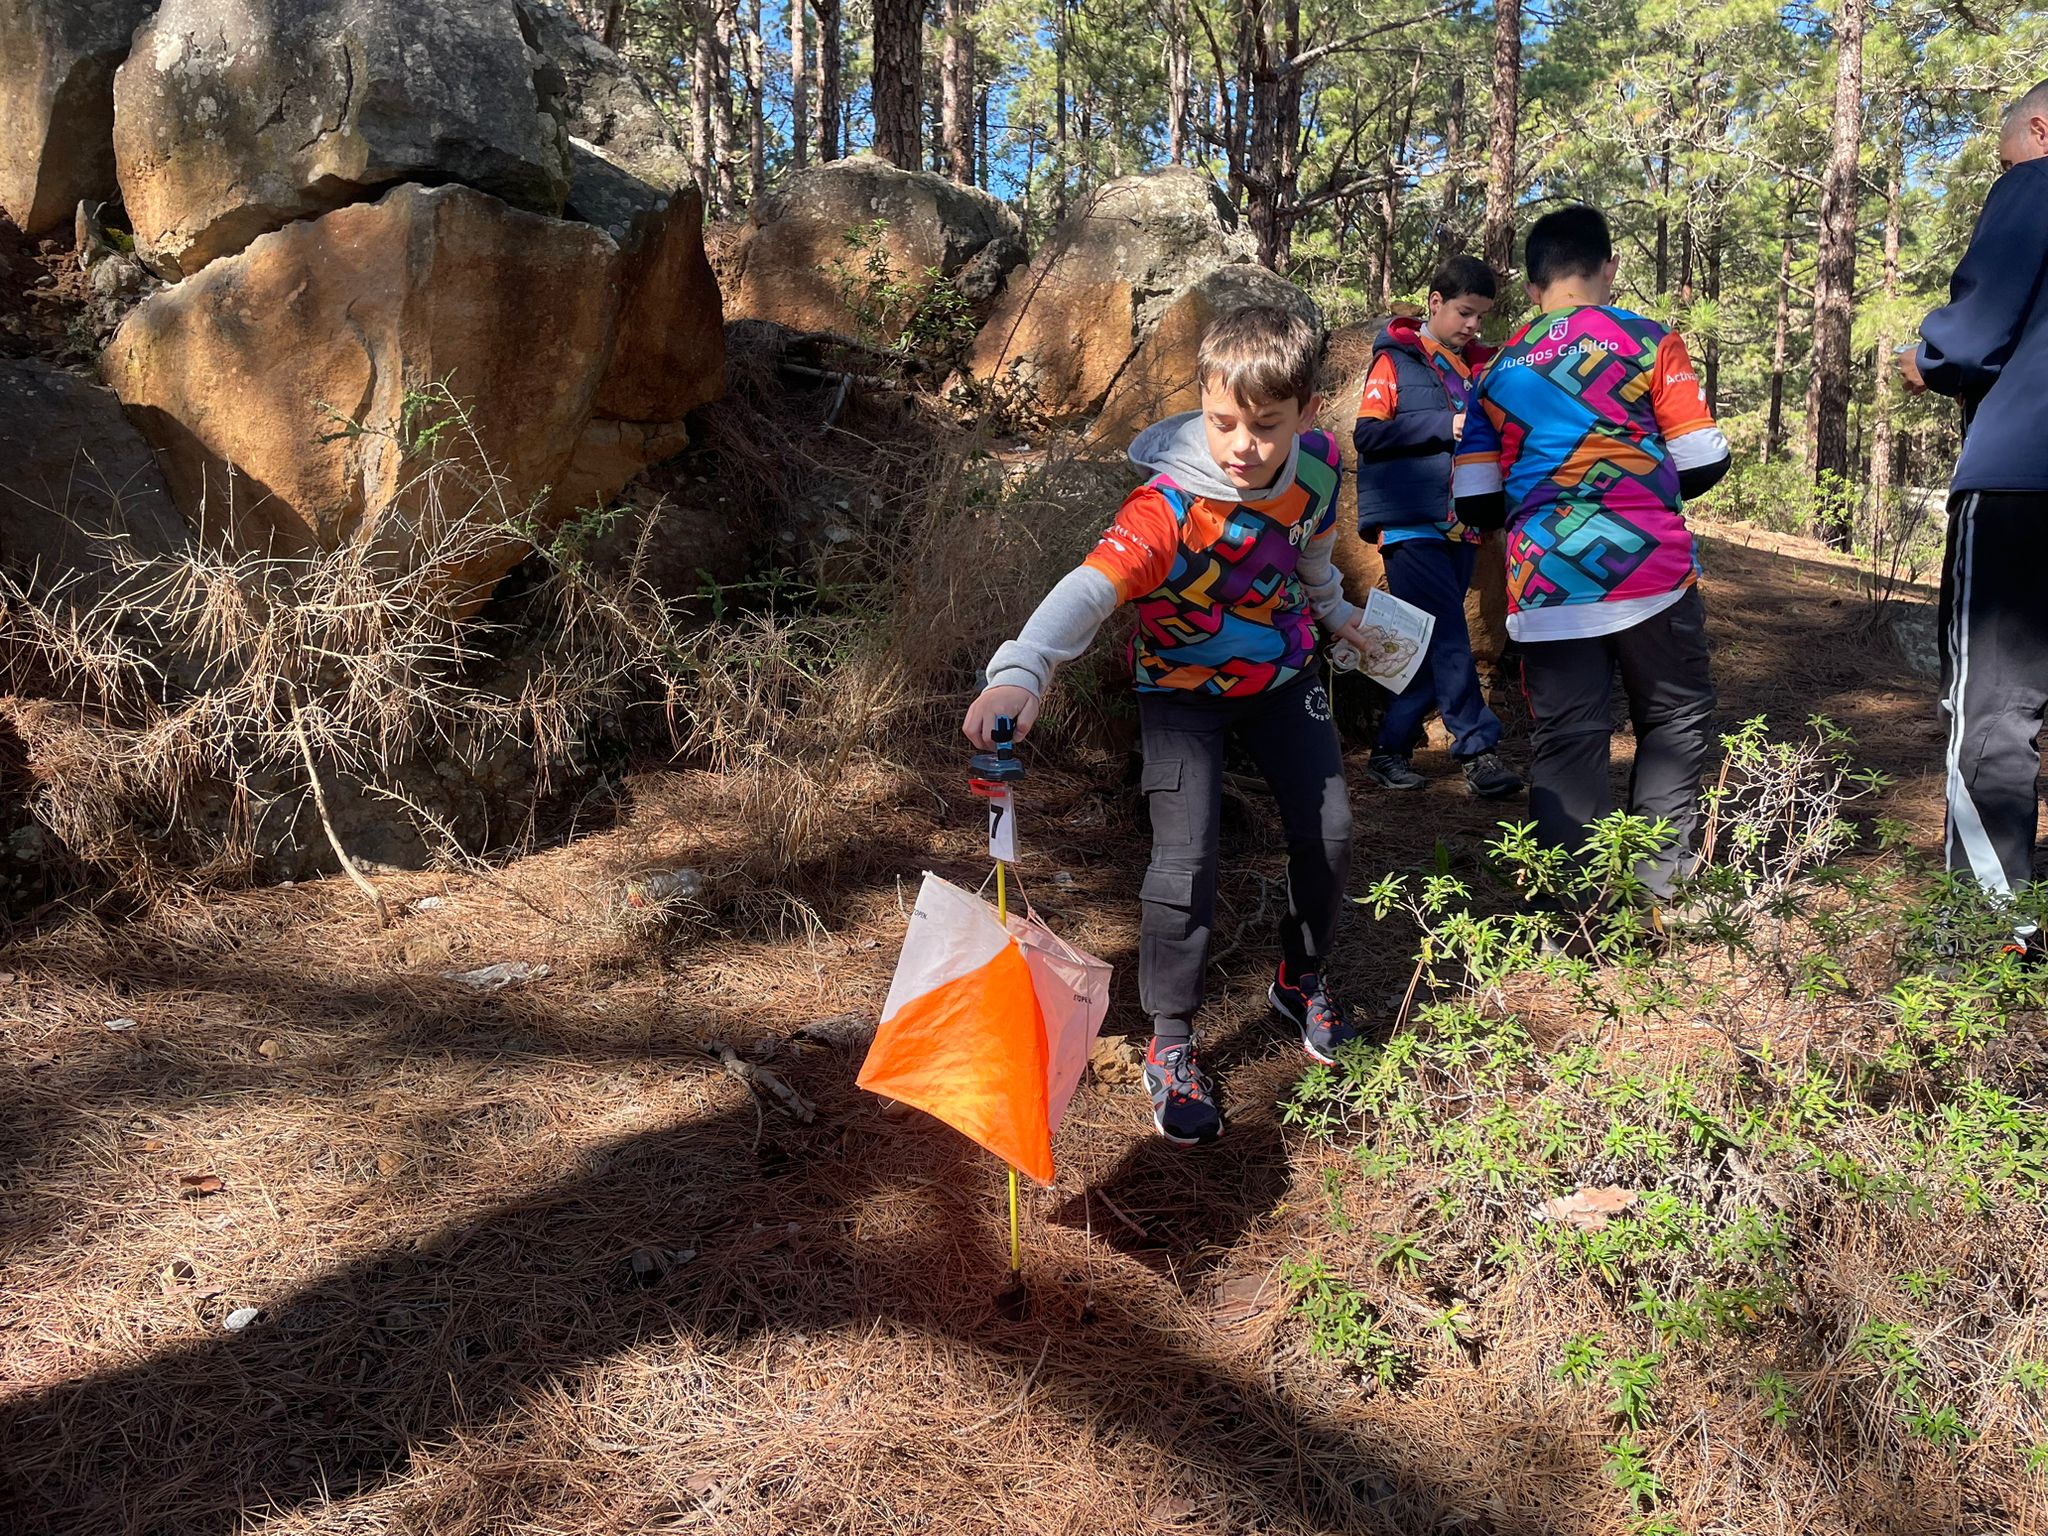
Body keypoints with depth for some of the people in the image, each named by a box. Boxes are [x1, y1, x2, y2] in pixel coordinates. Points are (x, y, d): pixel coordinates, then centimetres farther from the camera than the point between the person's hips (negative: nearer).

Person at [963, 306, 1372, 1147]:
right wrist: (1021, 671, -68)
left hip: (1280, 670, 5)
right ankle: (1171, 1045, 6)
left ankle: (1302, 978, 36)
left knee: (1327, 832, 7)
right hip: (1181, 686, -5)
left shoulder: (1319, 463, -16)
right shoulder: (1170, 507, -36)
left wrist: (1333, 610, 25)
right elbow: (1091, 586, -51)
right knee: (1186, 860, -14)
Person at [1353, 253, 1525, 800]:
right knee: (1447, 635, -12)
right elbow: (1368, 434, -9)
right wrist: (1444, 426, -15)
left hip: (1459, 527, 6)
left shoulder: (1479, 365, 16)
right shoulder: (1395, 360, 0)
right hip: (1409, 523, -6)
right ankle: (1478, 747, -7)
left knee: (1435, 642, 5)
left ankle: (1391, 750, 13)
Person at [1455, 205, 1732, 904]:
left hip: (1545, 583, 2)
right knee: (1675, 718, 15)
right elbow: (1703, 462, 1)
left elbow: (1476, 503, 10)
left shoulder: (1499, 370, 10)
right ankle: (1661, 876, 16)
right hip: (1648, 569, -2)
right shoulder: (1648, 340, 1)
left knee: (1565, 738, 5)